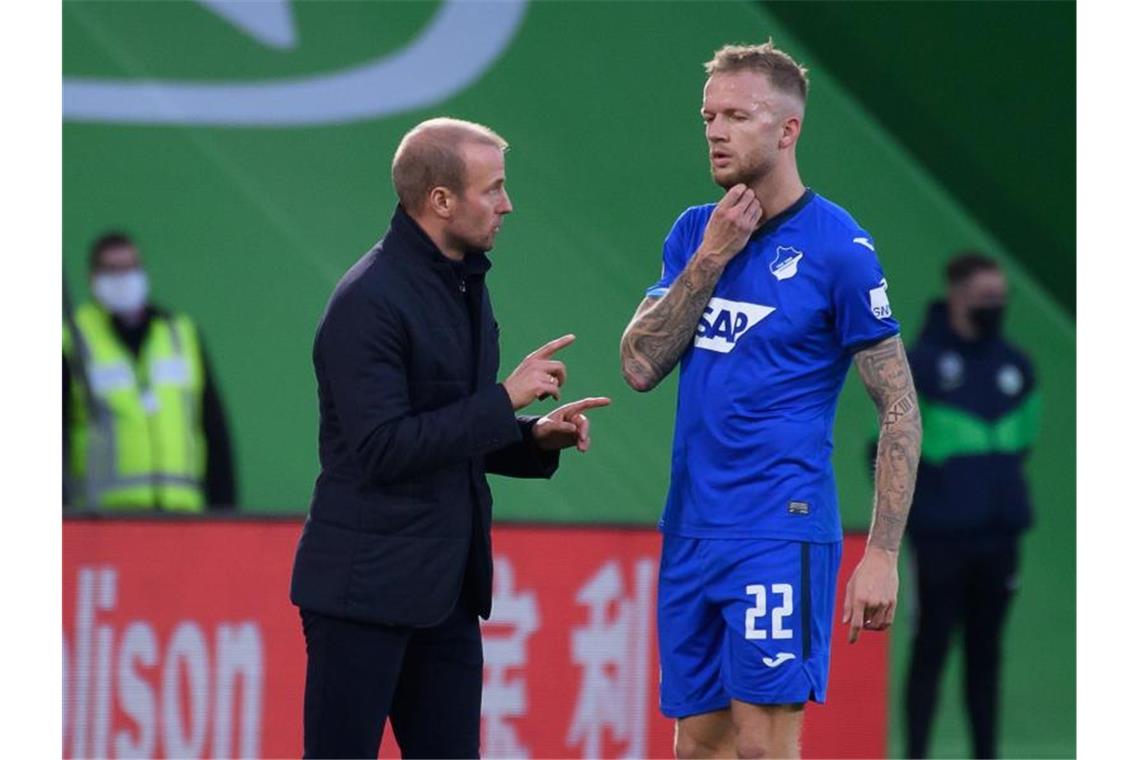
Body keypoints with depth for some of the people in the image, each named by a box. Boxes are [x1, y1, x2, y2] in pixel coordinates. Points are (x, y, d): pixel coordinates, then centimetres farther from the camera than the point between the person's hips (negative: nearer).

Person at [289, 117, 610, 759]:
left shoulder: (465, 285, 14)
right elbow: (381, 450, -22)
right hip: (367, 586, -9)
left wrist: (537, 438, 4)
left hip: (446, 588, 9)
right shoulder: (369, 301, -15)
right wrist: (506, 399, -18)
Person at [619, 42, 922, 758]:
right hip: (690, 530, 6)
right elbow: (640, 367, 2)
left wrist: (883, 554, -14)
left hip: (780, 531, -6)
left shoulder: (838, 247, -7)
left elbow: (900, 409, -7)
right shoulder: (695, 232, 11)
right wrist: (710, 259, -8)